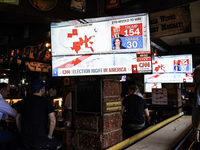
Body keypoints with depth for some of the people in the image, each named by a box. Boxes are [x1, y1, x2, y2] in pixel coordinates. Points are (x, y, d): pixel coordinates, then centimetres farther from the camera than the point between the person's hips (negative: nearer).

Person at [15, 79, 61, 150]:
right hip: (39, 141, -6)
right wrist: (49, 136, -4)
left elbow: (18, 118, 17)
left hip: (24, 141, 6)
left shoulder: (25, 101, 8)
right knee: (57, 143, 21)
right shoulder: (46, 101, -9)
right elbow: (53, 120, -17)